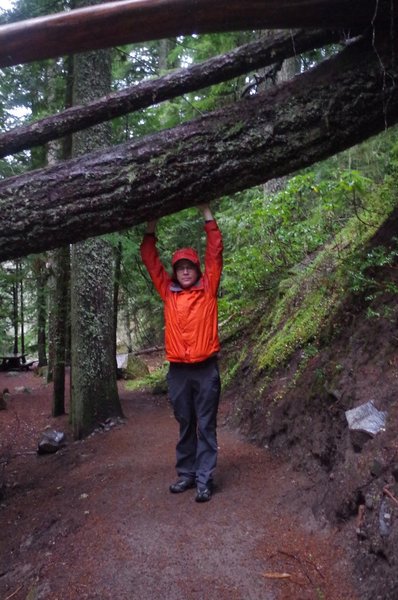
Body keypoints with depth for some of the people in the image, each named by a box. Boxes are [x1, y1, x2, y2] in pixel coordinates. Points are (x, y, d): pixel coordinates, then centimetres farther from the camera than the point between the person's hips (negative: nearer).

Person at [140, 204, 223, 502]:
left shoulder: (208, 289, 3)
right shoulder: (168, 292, 7)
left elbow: (215, 252, 1)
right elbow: (151, 259, 11)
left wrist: (207, 214, 1)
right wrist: (152, 226, 9)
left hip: (206, 368, -2)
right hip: (178, 370, 2)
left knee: (206, 426, 4)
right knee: (185, 425, 13)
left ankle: (205, 479, 10)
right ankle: (186, 474, 24)